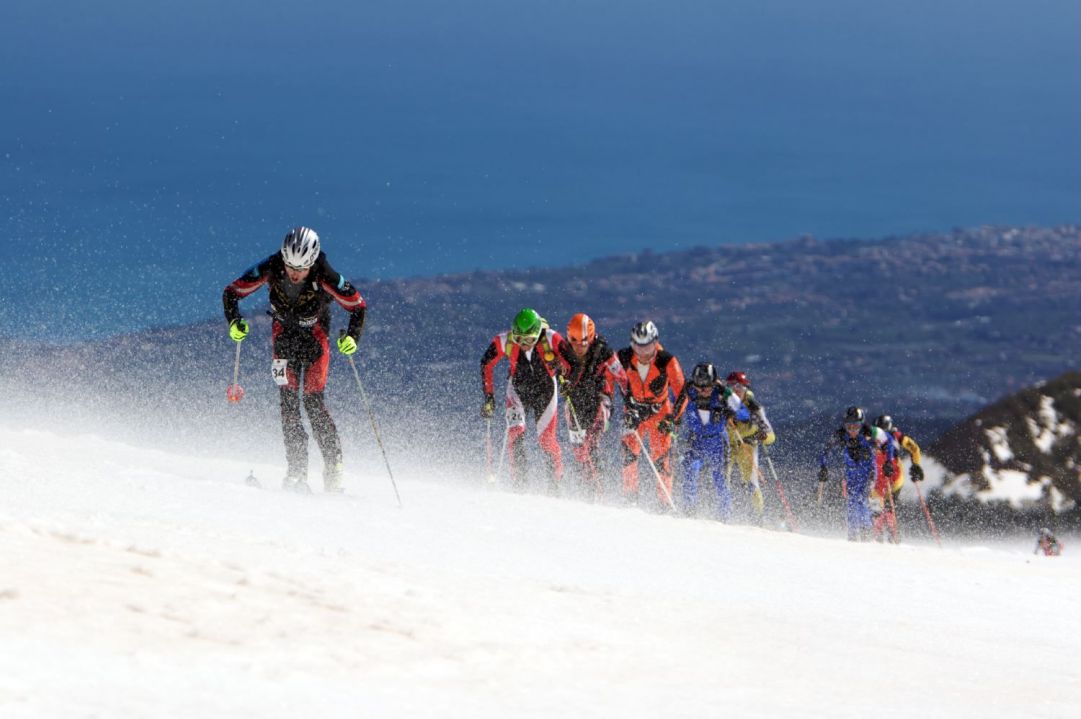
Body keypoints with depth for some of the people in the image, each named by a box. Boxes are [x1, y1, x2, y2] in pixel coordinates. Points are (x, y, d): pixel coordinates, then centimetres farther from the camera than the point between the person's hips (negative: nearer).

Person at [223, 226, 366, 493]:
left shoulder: (325, 278, -30)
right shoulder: (270, 270, -26)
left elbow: (358, 305, -16)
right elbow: (231, 292, -14)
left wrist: (353, 336, -31)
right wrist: (234, 322, -30)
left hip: (315, 337, -2)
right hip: (284, 334, 2)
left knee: (313, 402, -14)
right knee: (288, 401, -10)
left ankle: (333, 468, -4)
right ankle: (297, 472, -12)